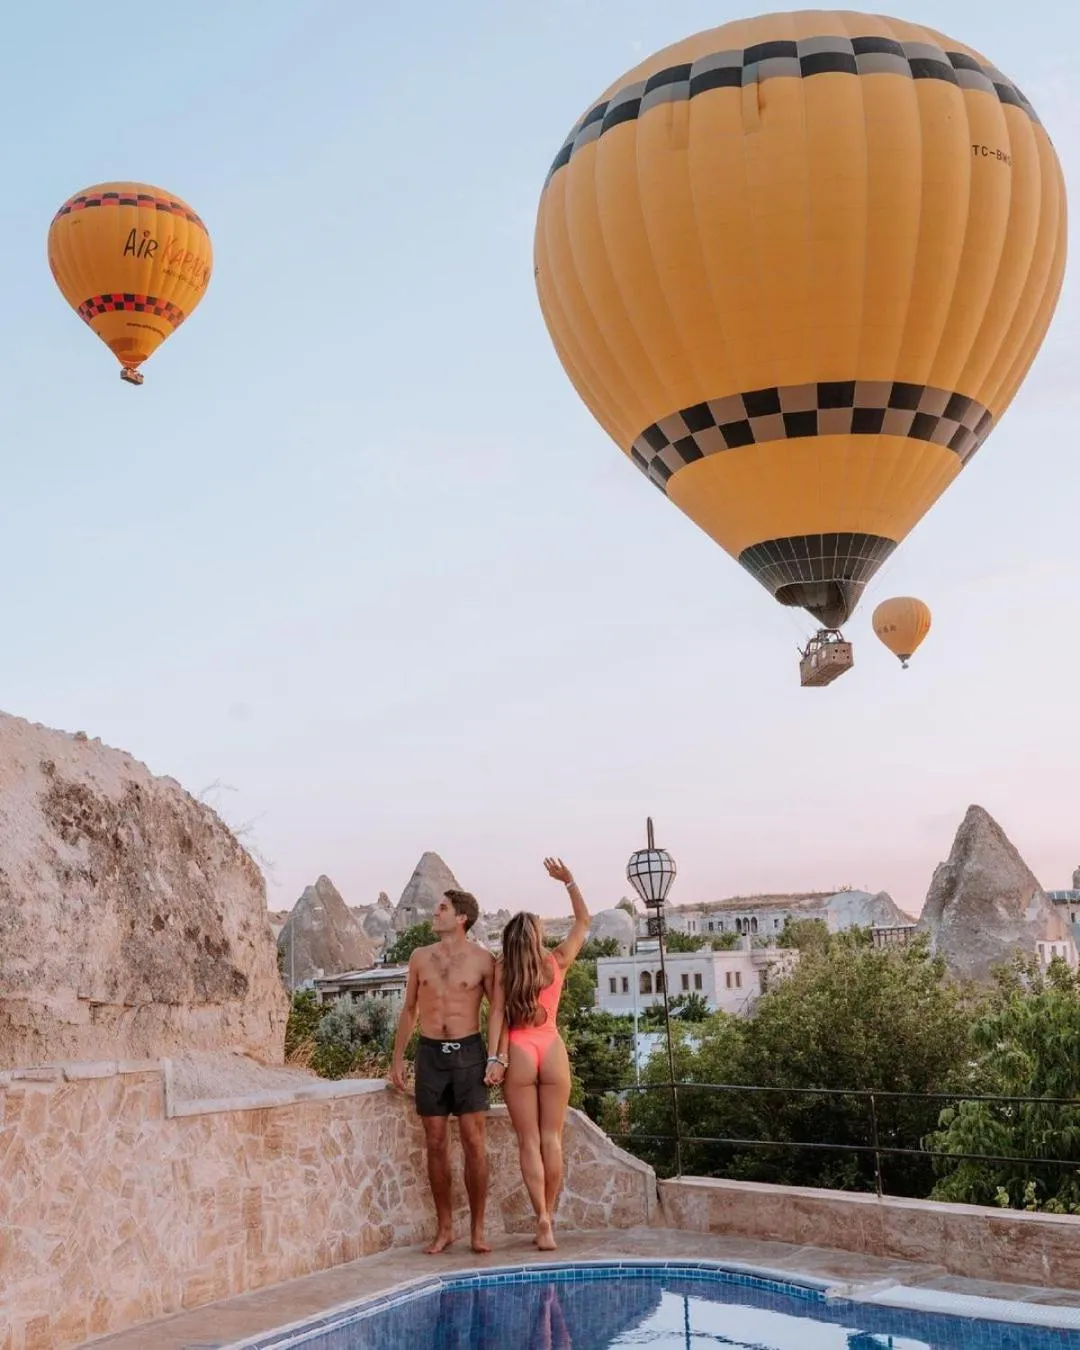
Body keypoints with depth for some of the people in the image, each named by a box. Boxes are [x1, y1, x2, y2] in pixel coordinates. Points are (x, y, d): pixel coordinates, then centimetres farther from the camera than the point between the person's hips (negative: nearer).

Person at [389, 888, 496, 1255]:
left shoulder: (482, 959, -1)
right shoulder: (420, 957, 8)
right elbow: (409, 1009, 15)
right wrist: (397, 1057, 11)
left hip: (468, 1051, -3)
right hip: (430, 1052, 3)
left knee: (474, 1144, -3)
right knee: (436, 1144, 6)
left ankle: (478, 1230, 6)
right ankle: (444, 1228, 15)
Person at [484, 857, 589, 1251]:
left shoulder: (502, 968, -1)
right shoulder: (557, 962, 3)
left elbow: (496, 1013, -8)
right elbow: (584, 922, 15)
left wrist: (494, 1058, -10)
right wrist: (568, 881, 12)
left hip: (518, 1053, -1)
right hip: (552, 1050, 1)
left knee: (529, 1141, 3)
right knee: (552, 1138, 9)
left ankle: (542, 1219, -5)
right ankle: (548, 1216, 12)